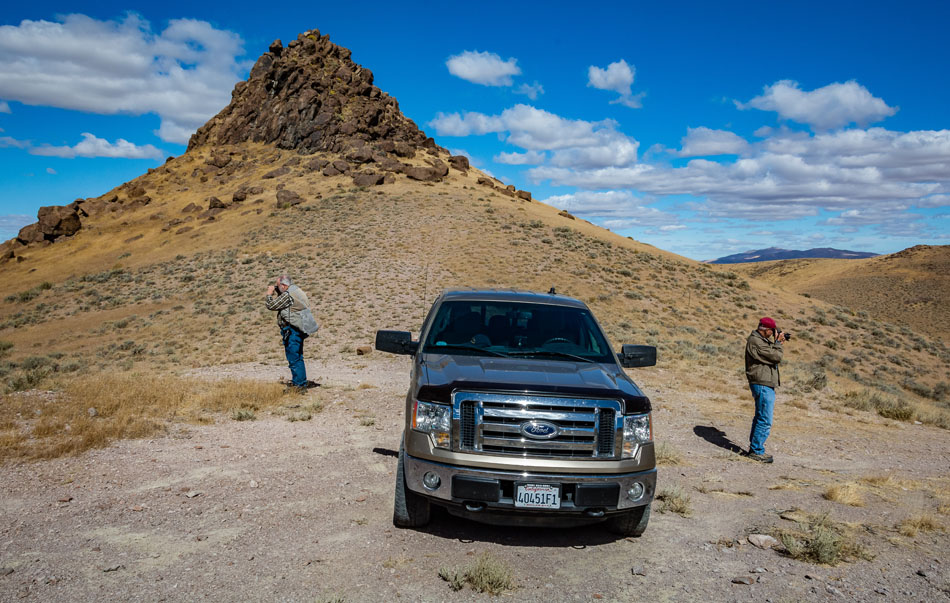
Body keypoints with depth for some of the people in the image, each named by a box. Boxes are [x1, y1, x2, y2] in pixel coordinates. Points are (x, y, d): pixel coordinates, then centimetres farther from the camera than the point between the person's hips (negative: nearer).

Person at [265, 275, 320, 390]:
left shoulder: (287, 295, -18)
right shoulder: (296, 290, 13)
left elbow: (271, 306, -12)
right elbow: (280, 302, 24)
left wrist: (270, 294, 3)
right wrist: (275, 292, 14)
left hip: (292, 330, -10)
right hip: (299, 329, 10)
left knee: (294, 358, -6)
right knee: (298, 357, 17)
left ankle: (299, 383, -4)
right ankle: (301, 382, 24)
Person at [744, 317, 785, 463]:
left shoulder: (760, 340, 16)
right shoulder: (755, 342, -18)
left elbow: (771, 356, 20)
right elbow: (776, 357, -20)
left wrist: (777, 343, 9)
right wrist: (777, 342, -5)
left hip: (765, 385, 11)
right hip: (762, 385, -11)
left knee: (760, 418, 17)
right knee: (765, 421, -8)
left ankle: (754, 449, 24)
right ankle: (756, 451, -3)